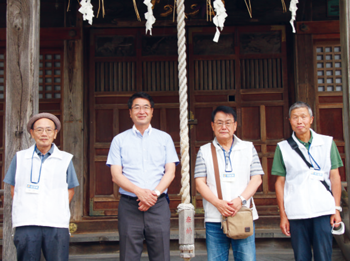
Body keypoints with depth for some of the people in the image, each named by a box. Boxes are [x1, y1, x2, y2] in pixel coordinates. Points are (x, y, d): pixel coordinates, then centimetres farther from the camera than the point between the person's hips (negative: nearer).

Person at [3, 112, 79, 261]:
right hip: (25, 223, 1)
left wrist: (59, 210, 2)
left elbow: (70, 189, 15)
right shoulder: (20, 157, 12)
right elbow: (13, 188, 16)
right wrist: (24, 210, 3)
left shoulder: (65, 159, 10)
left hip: (56, 223, 0)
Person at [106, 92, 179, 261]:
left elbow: (170, 172, 5)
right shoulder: (119, 140, 9)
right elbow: (116, 175, 1)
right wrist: (139, 192, -16)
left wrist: (155, 193, -12)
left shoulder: (164, 138, 13)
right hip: (129, 206, 0)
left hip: (158, 205, 1)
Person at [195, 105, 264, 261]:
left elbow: (256, 179, 5)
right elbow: (200, 183, 3)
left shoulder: (248, 148, 12)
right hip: (214, 219, 0)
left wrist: (240, 200, -12)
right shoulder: (204, 151, 10)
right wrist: (218, 203, -13)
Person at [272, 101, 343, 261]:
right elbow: (280, 182, 6)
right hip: (296, 213, 0)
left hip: (324, 211, 0)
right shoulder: (283, 148, 6)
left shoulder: (327, 143, 8)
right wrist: (283, 215, 2)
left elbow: (335, 177, 8)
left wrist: (337, 209, 1)